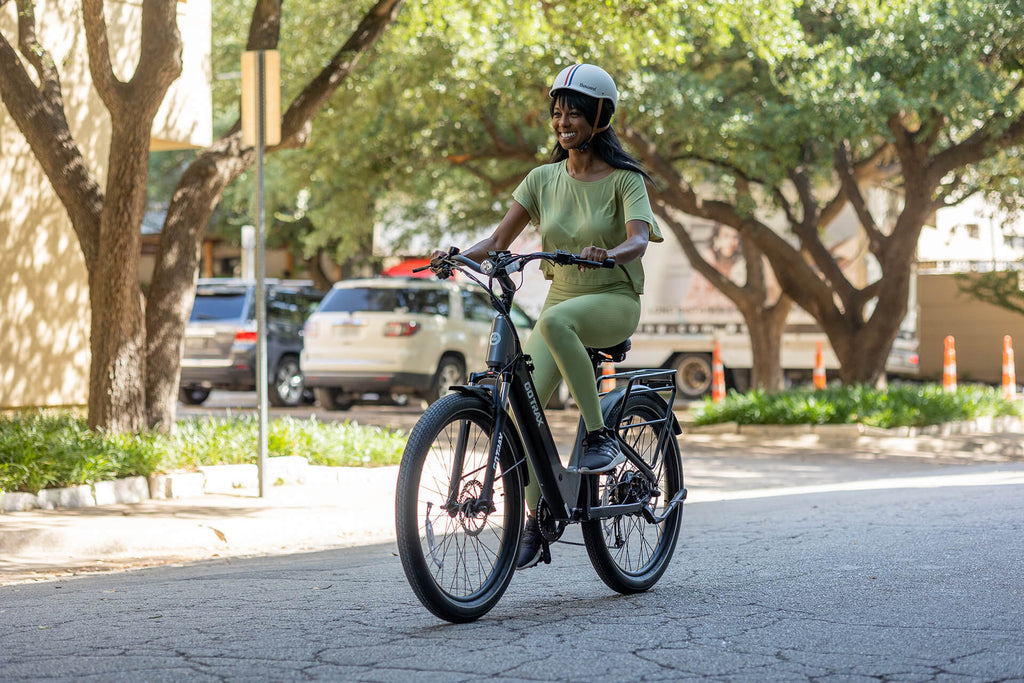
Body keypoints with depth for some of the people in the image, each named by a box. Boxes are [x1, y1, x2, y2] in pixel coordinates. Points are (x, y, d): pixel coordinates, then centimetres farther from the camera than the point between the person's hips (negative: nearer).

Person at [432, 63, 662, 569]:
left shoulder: (624, 179, -7)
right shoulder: (543, 179, 5)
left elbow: (639, 238, -23)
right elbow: (500, 239, 0)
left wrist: (608, 253, -46)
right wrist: (459, 256, -20)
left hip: (615, 302, -4)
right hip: (561, 300, 4)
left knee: (555, 320, -39)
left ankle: (601, 437, -29)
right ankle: (535, 525, -5)